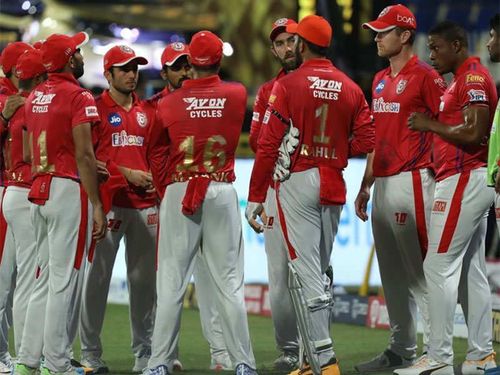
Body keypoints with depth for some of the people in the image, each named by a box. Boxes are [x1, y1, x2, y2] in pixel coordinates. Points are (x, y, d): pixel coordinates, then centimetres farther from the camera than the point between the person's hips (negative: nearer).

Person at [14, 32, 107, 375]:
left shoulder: (34, 98, 13)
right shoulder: (78, 97, -10)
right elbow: (84, 156, -14)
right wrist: (97, 206, -12)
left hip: (39, 191, 7)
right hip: (69, 191, -7)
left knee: (45, 279, 13)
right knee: (65, 281, -4)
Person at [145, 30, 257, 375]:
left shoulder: (169, 103, 0)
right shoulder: (237, 95, 0)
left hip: (178, 191, -1)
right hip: (222, 194, 1)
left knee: (171, 282, 2)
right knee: (229, 282, 3)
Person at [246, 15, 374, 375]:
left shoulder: (288, 85, -8)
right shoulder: (350, 88, 5)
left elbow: (268, 146, -10)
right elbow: (365, 142, 1)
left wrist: (255, 197, -6)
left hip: (298, 182, -5)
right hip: (334, 186, 5)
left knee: (305, 272, -6)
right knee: (319, 270, 16)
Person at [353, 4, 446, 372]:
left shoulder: (425, 76, -8)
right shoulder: (380, 80, 18)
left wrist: (437, 182, -17)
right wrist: (365, 185, 21)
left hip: (412, 182, -9)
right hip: (382, 184, 9)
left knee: (420, 270, -10)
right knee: (392, 273, 12)